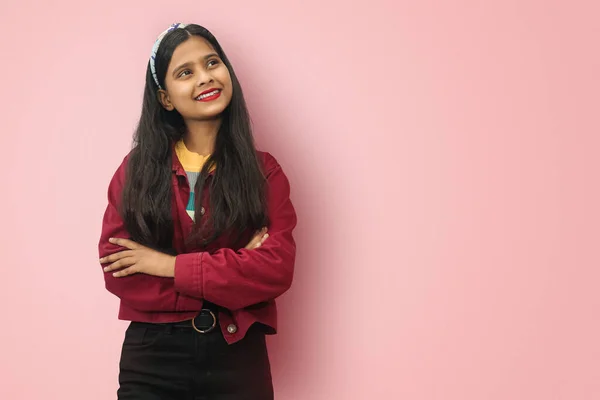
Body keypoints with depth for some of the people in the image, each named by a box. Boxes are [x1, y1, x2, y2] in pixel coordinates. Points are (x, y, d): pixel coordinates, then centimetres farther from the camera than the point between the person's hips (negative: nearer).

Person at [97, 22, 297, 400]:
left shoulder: (263, 170, 2)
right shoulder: (137, 167, 2)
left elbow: (277, 268, -11)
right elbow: (116, 270, -7)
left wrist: (171, 265, -14)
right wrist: (233, 272, -13)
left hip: (237, 359, 0)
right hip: (151, 360, 0)